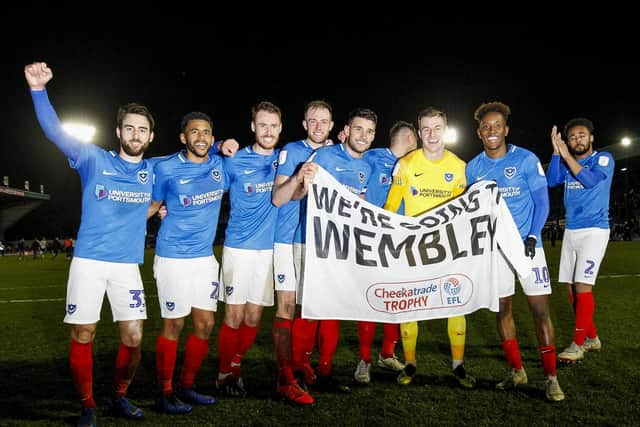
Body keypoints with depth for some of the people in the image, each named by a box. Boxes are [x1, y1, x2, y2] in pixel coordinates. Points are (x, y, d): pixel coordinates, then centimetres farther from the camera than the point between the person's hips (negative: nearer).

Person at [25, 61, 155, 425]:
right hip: (88, 262, -1)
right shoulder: (95, 160, 1)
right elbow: (56, 132, -8)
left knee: (134, 338, -1)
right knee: (82, 337, 1)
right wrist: (39, 90, -22)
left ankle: (120, 397, 23)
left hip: (128, 265, 2)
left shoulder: (154, 172, 7)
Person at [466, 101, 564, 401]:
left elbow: (542, 202, -5)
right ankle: (517, 371, 23)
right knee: (502, 309, 8)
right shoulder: (473, 167, 3)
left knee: (540, 309, -4)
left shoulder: (526, 159, -6)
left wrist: (532, 236, -15)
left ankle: (550, 377, 8)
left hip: (526, 243, -3)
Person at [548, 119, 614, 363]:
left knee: (582, 286, -13)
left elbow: (590, 180, -19)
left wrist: (567, 156, -17)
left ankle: (578, 344, -6)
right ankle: (592, 338, 21)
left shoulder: (603, 159, -2)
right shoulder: (567, 163, 14)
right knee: (572, 288, 7)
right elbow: (552, 180, -3)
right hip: (571, 231, 6)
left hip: (594, 230, -6)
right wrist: (556, 152, -10)